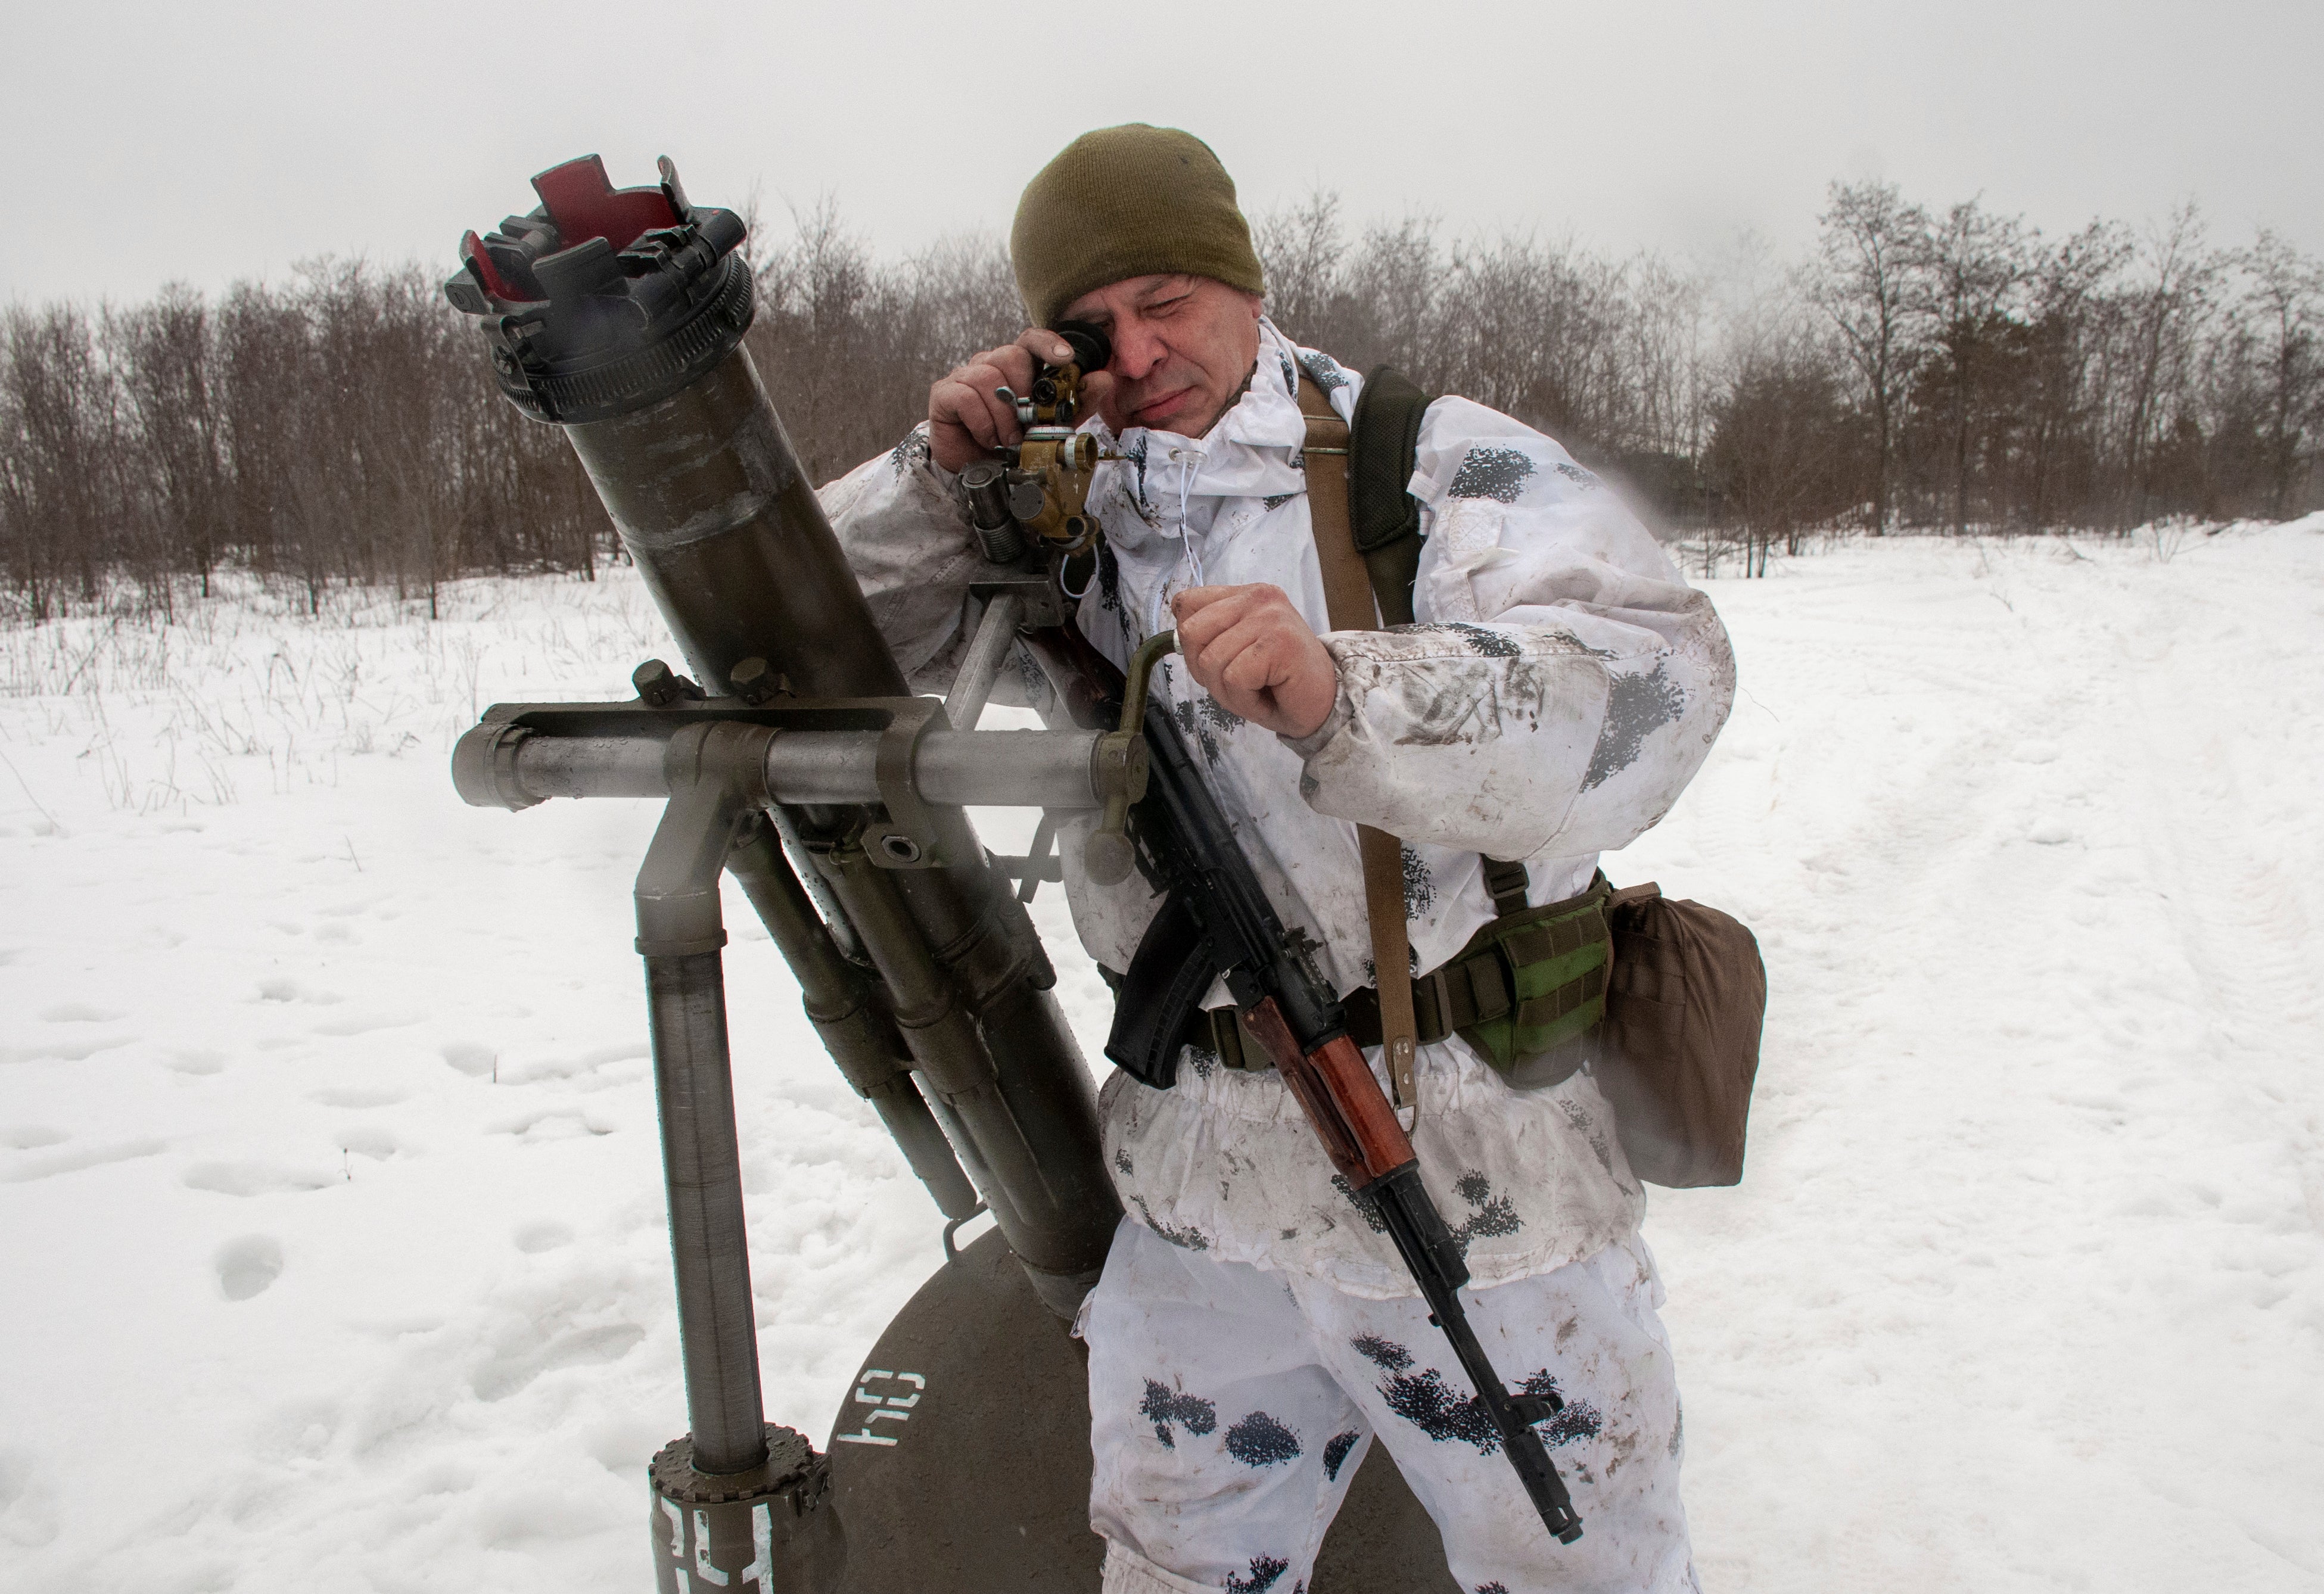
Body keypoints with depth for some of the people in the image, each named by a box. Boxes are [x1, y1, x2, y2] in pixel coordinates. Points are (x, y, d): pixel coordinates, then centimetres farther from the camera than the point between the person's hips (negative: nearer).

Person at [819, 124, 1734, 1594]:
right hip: (1191, 1186, 5)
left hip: (1476, 1186, -4)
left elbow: (1651, 679, -24)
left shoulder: (1445, 465, -8)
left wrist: (1341, 700, -40)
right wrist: (942, 479, -7)